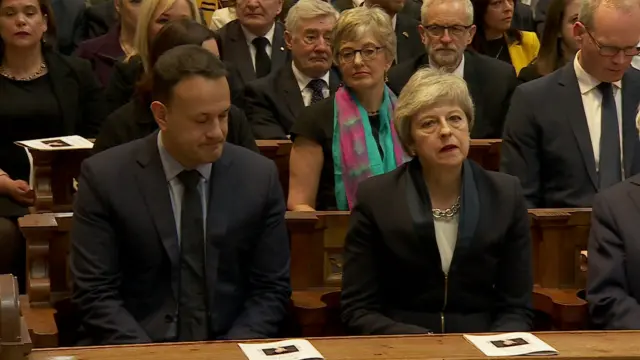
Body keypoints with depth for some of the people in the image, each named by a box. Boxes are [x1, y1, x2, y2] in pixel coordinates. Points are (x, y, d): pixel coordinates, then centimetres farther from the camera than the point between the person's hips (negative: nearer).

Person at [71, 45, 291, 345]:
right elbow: (95, 294, -4)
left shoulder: (259, 176, 2)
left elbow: (272, 288, 5)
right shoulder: (105, 178, -3)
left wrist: (231, 352, -9)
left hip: (231, 348, 2)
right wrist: (149, 355, -16)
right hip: (138, 350, -1)